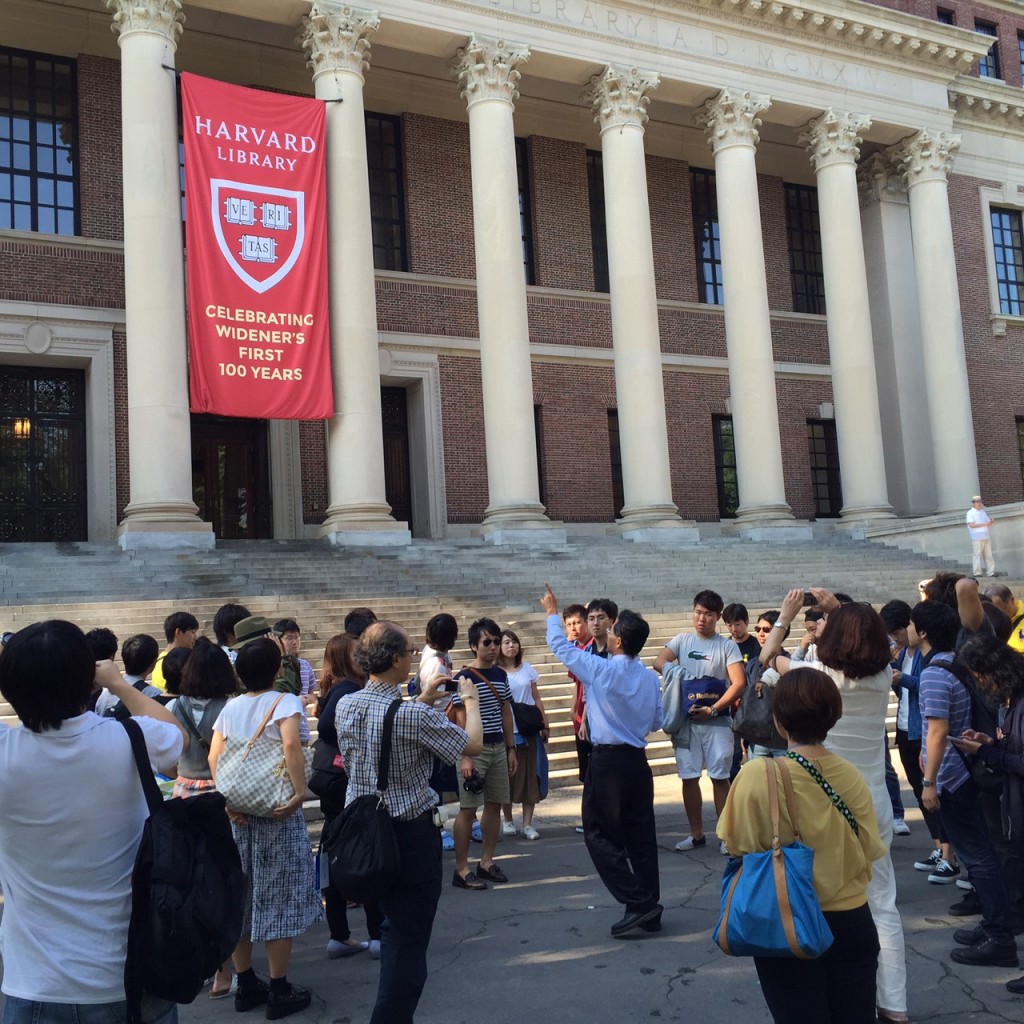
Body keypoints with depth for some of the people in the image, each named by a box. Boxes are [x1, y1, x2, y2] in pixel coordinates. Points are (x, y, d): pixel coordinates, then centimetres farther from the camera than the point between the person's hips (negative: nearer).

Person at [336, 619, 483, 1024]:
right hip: (410, 834, -8)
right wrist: (470, 700, 6)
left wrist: (423, 699, 18)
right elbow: (473, 745, -10)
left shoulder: (346, 706, -2)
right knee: (410, 938, 6)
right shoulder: (414, 716, -23)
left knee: (392, 927, 25)